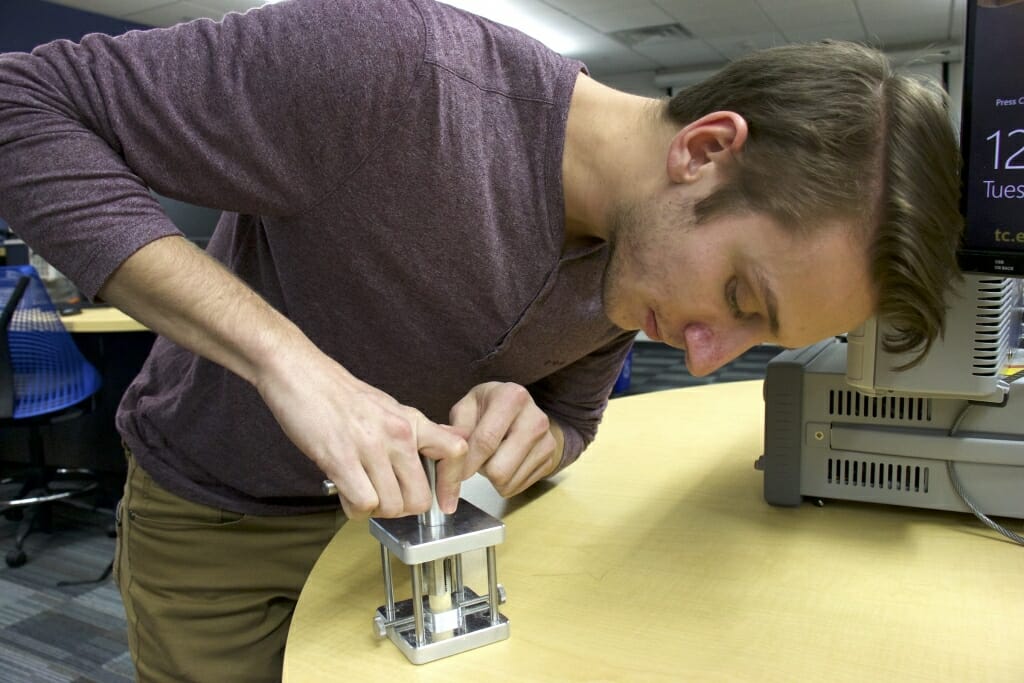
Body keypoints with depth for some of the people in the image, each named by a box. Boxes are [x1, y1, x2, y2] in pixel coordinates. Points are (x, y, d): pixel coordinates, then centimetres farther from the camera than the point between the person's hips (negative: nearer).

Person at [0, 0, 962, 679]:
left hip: (400, 515, 4)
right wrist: (286, 356, -42)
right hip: (214, 521, -3)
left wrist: (529, 441, -27)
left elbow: (570, 421, -2)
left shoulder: (645, 242, -13)